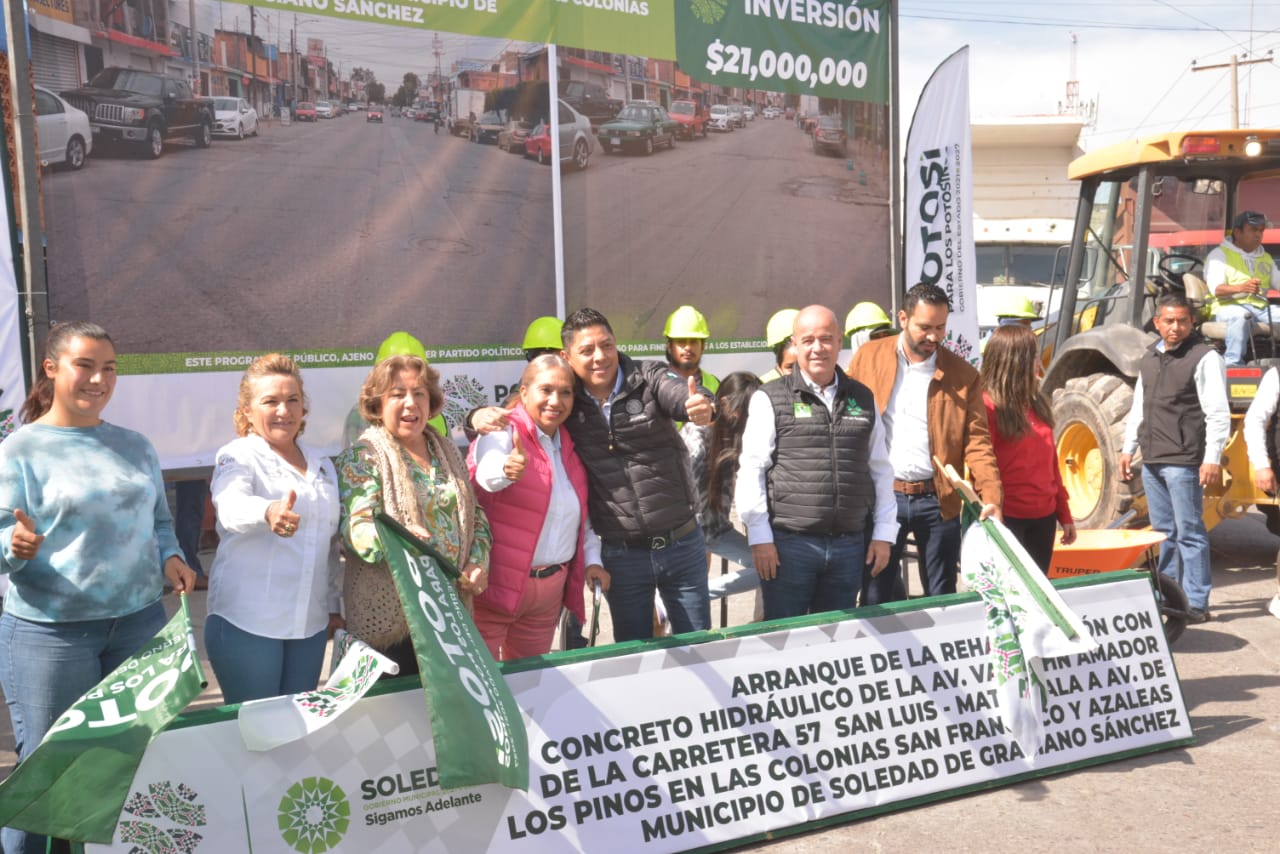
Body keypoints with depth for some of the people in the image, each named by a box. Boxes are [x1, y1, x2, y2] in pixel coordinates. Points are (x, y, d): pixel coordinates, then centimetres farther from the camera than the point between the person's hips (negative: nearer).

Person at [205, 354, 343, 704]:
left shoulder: (322, 464, 12)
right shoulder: (238, 456, -7)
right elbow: (232, 505, -30)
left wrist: (334, 606, 17)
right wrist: (268, 513, -51)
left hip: (311, 622, 6)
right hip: (247, 622, -5)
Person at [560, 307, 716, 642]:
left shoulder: (648, 377, -9)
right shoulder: (565, 400, -4)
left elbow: (682, 394, -27)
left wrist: (703, 406, -50)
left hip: (682, 545, -1)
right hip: (621, 554, 1)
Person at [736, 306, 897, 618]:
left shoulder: (862, 399, 13)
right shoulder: (770, 399, -1)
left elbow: (880, 469, 15)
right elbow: (752, 471, -4)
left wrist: (884, 533, 11)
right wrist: (760, 537, -8)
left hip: (850, 545, 4)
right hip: (789, 543, -4)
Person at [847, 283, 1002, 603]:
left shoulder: (963, 375, 2)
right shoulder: (868, 358, 2)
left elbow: (977, 441, 0)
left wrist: (991, 496, -14)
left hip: (938, 500, 1)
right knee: (875, 600, 7)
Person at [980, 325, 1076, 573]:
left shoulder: (1037, 403, 13)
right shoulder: (988, 405, -11)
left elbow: (1051, 463, 16)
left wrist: (1065, 514, 16)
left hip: (1044, 517, 7)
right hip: (1008, 518, -7)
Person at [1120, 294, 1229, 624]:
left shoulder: (1204, 358, -7)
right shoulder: (1149, 358, 15)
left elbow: (1218, 414, -11)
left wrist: (1213, 458, -16)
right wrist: (1128, 448, 18)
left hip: (1183, 462, -7)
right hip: (1152, 460, 7)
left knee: (1189, 532, -3)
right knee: (1163, 531, 14)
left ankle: (1196, 603, 4)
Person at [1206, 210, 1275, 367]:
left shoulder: (1266, 258, 27)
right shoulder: (1220, 254, 5)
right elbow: (1216, 289, -12)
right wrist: (1241, 287, -31)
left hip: (1261, 307, 6)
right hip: (1229, 307, -6)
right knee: (1241, 315, -39)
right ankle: (1233, 363, -42)